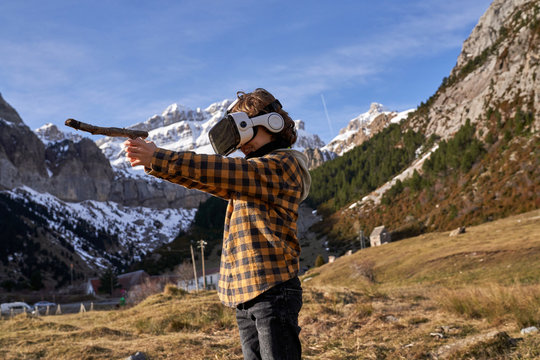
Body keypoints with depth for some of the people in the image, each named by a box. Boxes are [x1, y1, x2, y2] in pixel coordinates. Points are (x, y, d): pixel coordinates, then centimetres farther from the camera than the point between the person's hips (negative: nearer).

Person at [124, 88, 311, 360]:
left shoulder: (284, 164, -6)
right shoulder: (254, 172, 23)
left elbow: (223, 171, -18)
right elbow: (203, 179, 16)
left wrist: (160, 159, -22)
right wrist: (152, 162, 1)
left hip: (272, 289, -9)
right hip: (246, 295, 9)